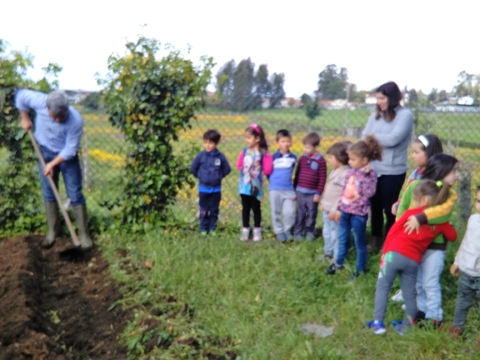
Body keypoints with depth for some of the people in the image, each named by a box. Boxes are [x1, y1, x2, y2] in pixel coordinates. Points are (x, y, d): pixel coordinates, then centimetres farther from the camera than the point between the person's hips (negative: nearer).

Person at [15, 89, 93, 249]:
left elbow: (70, 149, -23)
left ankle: (84, 233, 9)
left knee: (75, 195, -2)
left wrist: (53, 164, -21)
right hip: (46, 152, 3)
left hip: (67, 156, -3)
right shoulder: (40, 101, -27)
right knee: (48, 193, 9)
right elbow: (21, 95, -5)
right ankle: (52, 231, 23)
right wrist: (25, 119, 1)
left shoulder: (76, 120, -33)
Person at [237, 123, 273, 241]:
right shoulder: (244, 151, 0)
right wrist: (246, 168, -3)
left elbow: (267, 170, -10)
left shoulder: (264, 153, -9)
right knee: (245, 208, 10)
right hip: (244, 186, 3)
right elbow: (239, 166, 8)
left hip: (256, 187, -3)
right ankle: (245, 230, 19)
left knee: (256, 209, 8)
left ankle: (257, 230, 21)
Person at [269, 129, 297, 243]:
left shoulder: (293, 157, 4)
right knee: (276, 212, 5)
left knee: (290, 212, -4)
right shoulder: (274, 157, -2)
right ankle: (279, 231, 19)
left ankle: (287, 230, 17)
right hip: (275, 189, -1)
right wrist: (273, 181, 0)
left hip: (289, 189, 1)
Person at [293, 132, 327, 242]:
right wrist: (294, 189, 11)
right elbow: (297, 174, 10)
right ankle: (298, 232, 17)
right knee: (300, 213, 7)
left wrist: (318, 193, -7)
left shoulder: (321, 160, -9)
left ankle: (309, 231, 23)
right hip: (300, 191, 3)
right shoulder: (302, 158, 2)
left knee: (311, 214, 9)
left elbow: (322, 179, -6)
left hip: (313, 193, -2)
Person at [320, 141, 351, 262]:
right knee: (327, 232, 21)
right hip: (327, 209, 10)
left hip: (335, 211, -10)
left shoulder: (346, 173, -21)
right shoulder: (335, 171, 9)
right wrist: (323, 203, 20)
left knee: (336, 234, 2)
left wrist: (335, 210, -22)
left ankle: (337, 258, 15)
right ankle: (328, 253, 38)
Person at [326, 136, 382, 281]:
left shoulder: (370, 174, -16)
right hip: (345, 211, 7)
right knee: (342, 239, 22)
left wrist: (366, 176, -29)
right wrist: (339, 208, 13)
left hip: (358, 214, -6)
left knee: (359, 243, 9)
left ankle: (360, 270, 24)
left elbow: (369, 193, -25)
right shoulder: (351, 171, 3)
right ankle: (339, 263, 41)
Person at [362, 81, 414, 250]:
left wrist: (373, 136, -5)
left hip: (393, 171, -5)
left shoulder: (405, 115, -9)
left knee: (389, 208, 7)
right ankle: (375, 239, 32)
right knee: (375, 206, 15)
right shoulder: (375, 116, 7)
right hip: (373, 169, 5)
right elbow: (365, 138, 2)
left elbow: (393, 139, -19)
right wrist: (381, 140, -17)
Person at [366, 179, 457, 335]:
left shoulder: (411, 213, 0)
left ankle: (378, 323, 2)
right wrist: (446, 226, 37)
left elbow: (393, 231, 2)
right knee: (410, 293, 16)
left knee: (382, 286, 6)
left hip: (395, 254, -3)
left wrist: (385, 251, 11)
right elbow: (453, 236, 19)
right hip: (414, 261, 3)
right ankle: (407, 326, 22)